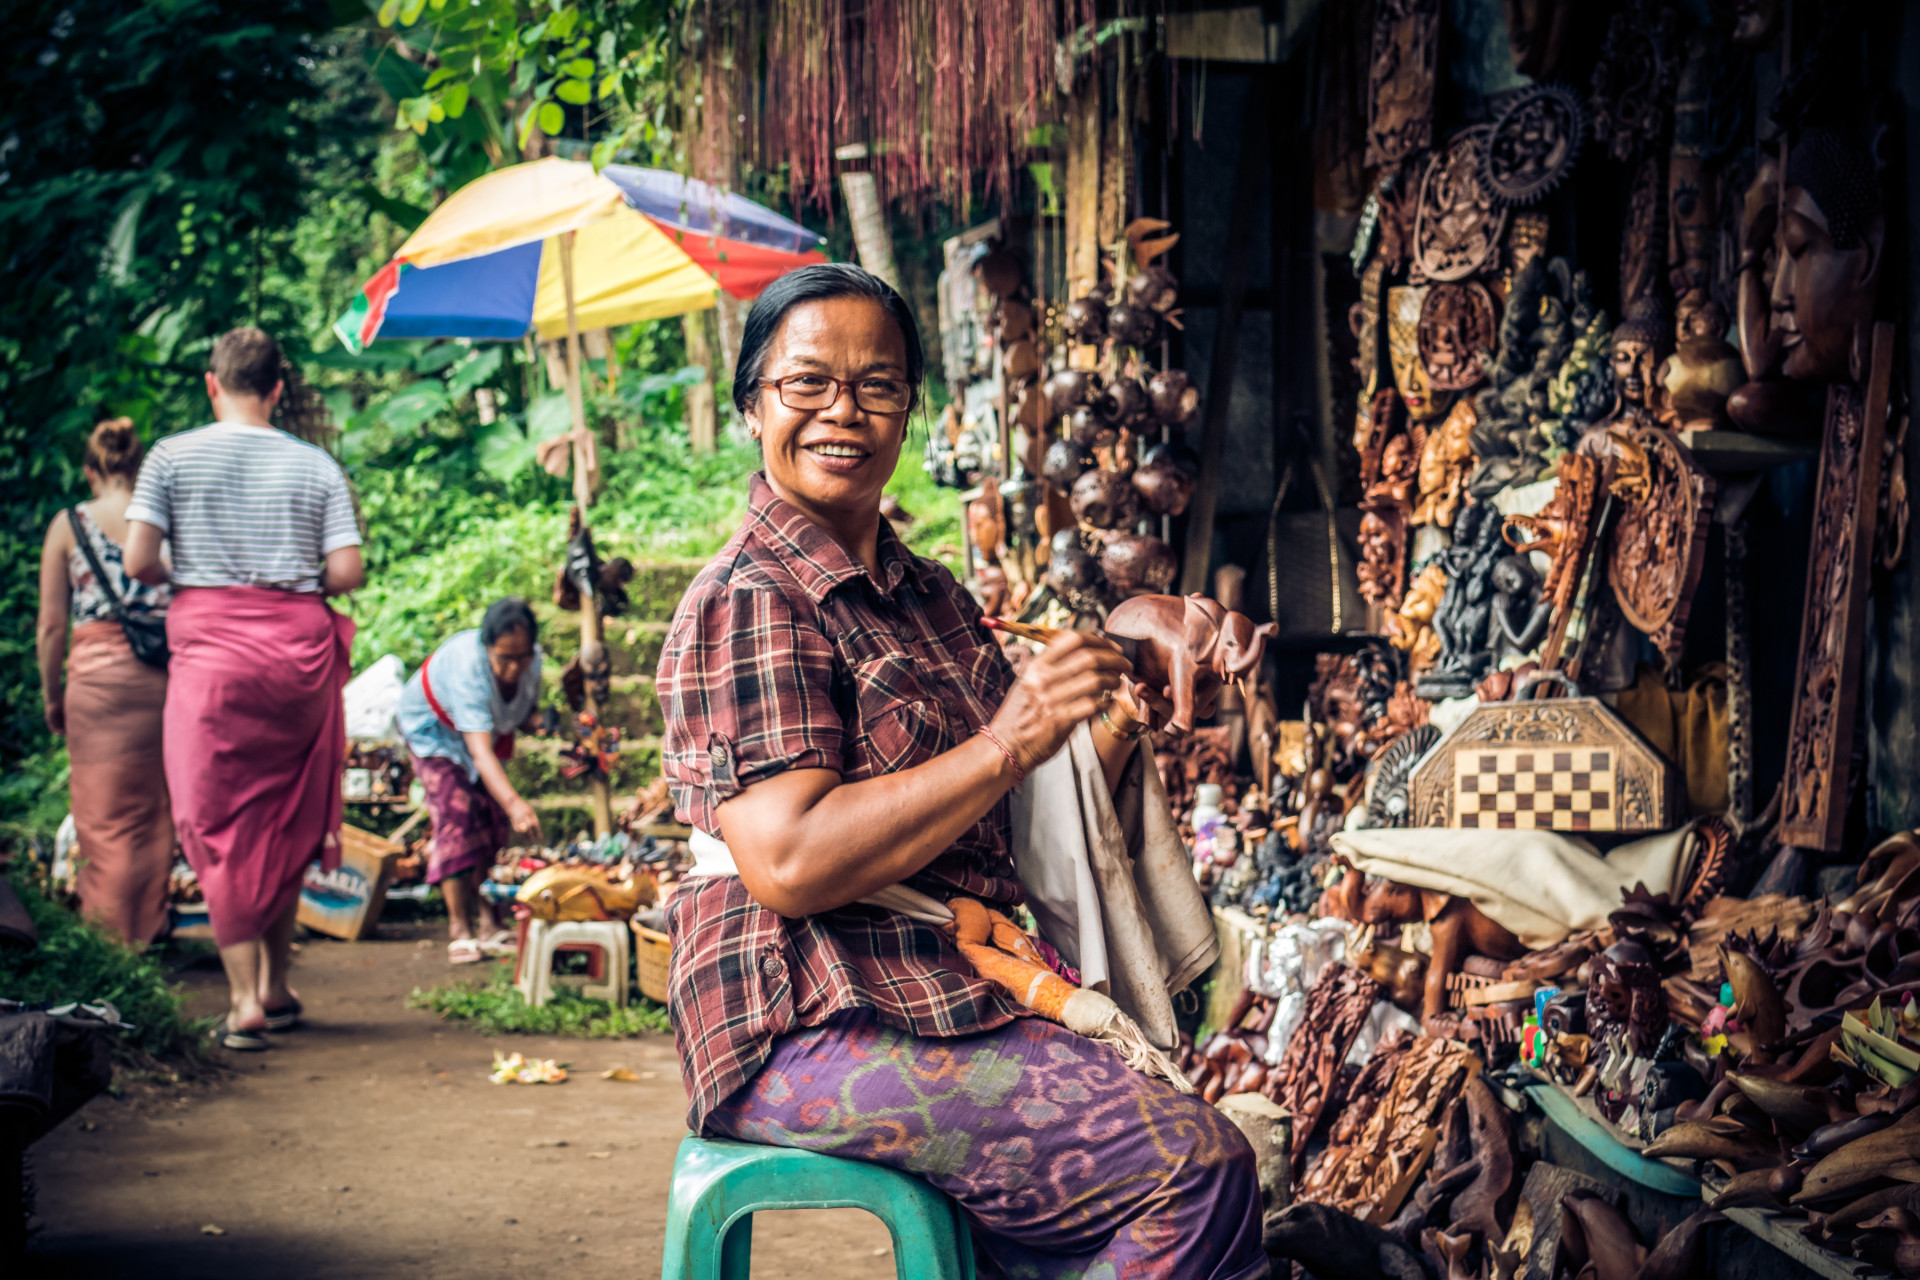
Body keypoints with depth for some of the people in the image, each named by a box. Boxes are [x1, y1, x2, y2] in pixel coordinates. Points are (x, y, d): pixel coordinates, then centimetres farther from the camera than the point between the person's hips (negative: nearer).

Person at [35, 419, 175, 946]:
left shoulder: (68, 525, 2)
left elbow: (52, 625, 1)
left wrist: (51, 694, 11)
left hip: (98, 672, -2)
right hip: (166, 675, 2)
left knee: (105, 812, 6)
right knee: (155, 807, 15)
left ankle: (111, 928, 9)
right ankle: (150, 927, 23)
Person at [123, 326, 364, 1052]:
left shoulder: (173, 457, 0)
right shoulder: (316, 466, 4)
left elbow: (137, 561, -7)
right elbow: (345, 573, -3)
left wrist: (187, 579, 14)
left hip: (210, 648, -2)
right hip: (299, 648, 2)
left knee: (221, 826, 3)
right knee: (288, 821, 14)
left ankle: (244, 997, -4)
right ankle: (275, 984, 22)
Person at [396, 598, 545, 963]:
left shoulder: (532, 660, -25)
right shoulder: (468, 668, -45)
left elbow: (526, 713, -3)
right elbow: (479, 751, -53)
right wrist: (513, 802, -66)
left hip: (486, 726, 6)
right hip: (433, 728, -6)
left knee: (494, 821, -1)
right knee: (457, 815, -19)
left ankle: (487, 922, 6)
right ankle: (459, 929, -16)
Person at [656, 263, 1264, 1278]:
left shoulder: (927, 593, 18)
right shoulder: (746, 605, -10)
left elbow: (998, 821, 24)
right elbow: (788, 866, -22)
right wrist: (1011, 744, -22)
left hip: (959, 997, 9)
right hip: (813, 1035, -9)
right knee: (1196, 1167, -18)